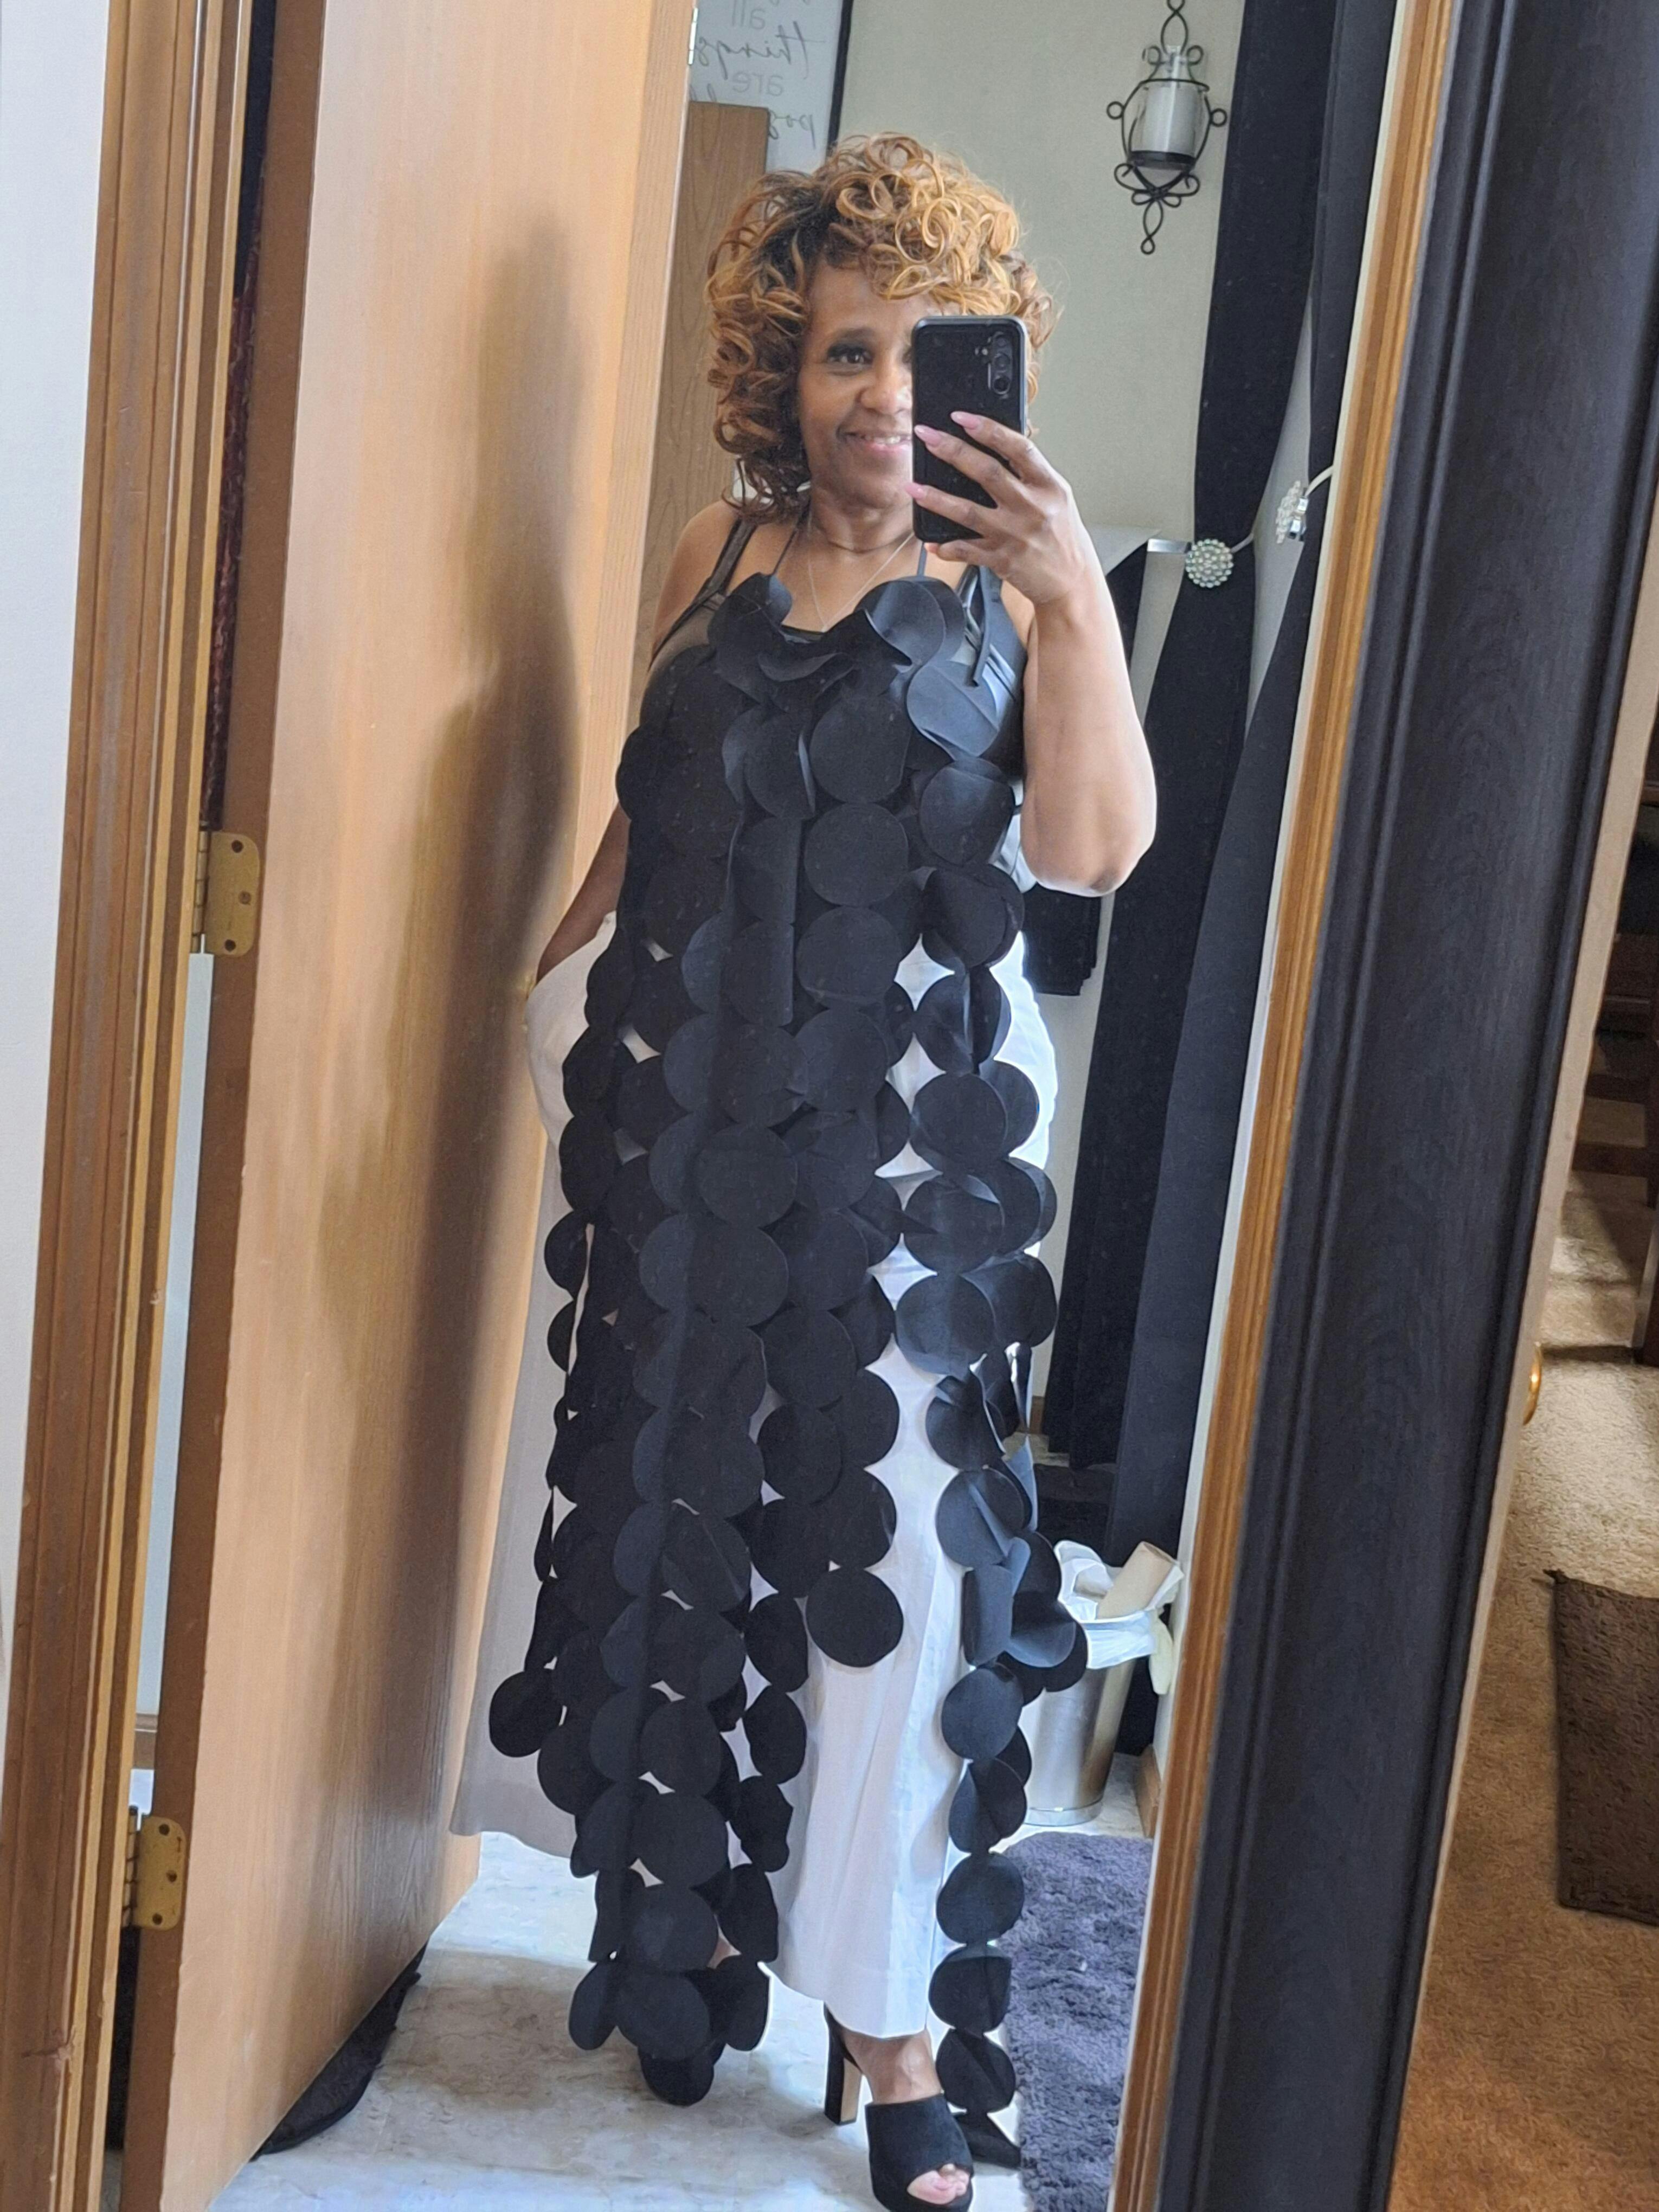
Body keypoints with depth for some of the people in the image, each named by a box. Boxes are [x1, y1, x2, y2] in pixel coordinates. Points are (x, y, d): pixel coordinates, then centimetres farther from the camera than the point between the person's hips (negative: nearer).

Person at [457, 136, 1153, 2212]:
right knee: (664, 1513, 12)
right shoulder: (724, 553, 8)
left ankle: (894, 2021, 14)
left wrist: (1074, 594, -25)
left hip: (911, 1127, -3)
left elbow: (1093, 848, -15)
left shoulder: (1017, 580, -2)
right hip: (684, 1106, 4)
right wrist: (559, 991, 12)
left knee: (887, 1548, 0)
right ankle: (685, 1912, 33)